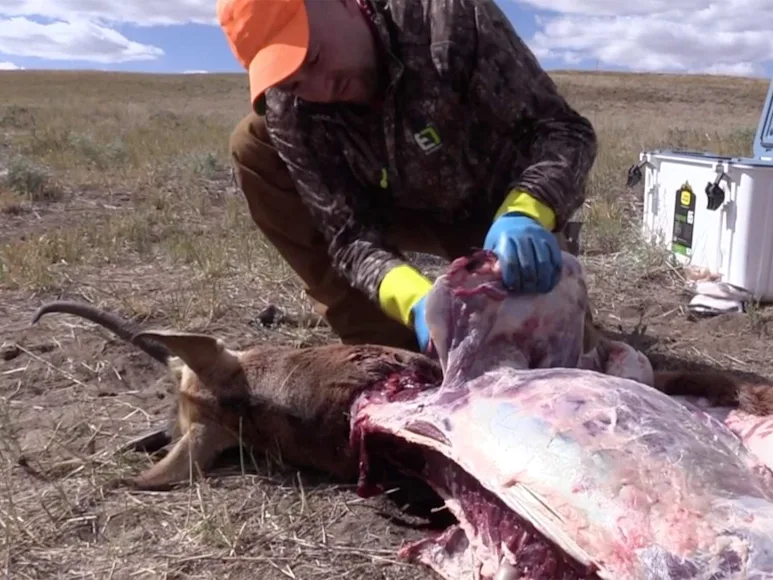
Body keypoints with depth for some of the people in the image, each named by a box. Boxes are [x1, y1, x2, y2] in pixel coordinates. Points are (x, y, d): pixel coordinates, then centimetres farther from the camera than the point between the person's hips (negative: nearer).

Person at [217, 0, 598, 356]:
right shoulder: (288, 110, -22)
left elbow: (565, 130, -29)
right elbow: (349, 234, -24)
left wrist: (526, 214, -50)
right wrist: (417, 303, -44)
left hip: (507, 217, -2)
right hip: (411, 211, 3)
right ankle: (387, 347, -11)